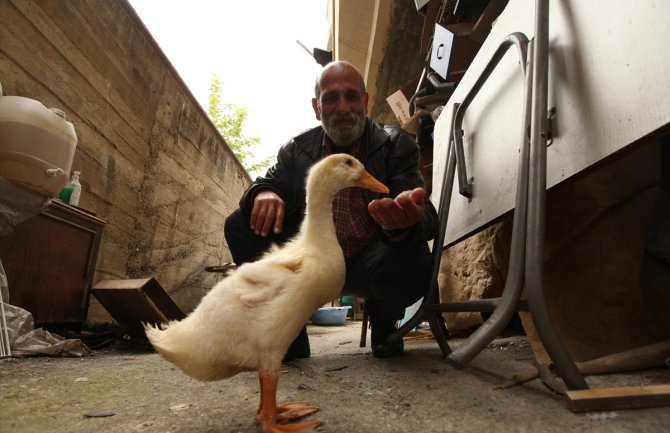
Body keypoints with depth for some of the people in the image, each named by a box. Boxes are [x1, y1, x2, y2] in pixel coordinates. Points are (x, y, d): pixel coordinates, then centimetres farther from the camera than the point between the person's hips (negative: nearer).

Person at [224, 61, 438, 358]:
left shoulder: (396, 145, -6)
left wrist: (404, 224, -44)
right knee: (239, 225, -11)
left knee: (413, 261, -35)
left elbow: (427, 219, -17)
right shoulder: (297, 149, 4)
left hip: (368, 265, -2)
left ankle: (383, 323, 4)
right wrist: (262, 194, -24)